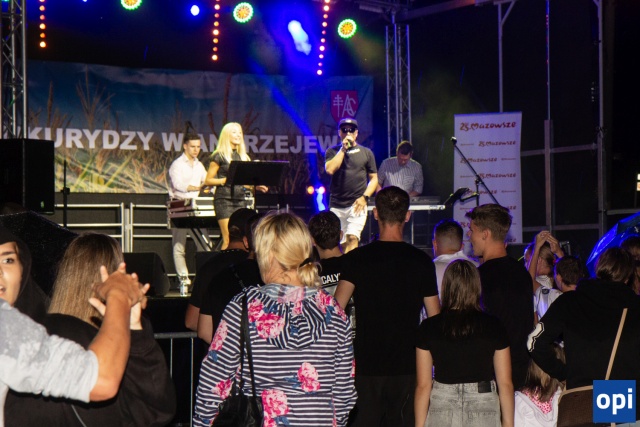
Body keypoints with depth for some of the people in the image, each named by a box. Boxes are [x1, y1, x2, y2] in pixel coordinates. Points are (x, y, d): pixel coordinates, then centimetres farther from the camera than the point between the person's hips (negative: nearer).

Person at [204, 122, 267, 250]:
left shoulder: (243, 157, 17)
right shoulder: (219, 156, -1)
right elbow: (208, 181, -3)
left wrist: (255, 186, 6)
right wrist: (226, 180, -15)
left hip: (240, 200, 6)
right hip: (224, 200, -6)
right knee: (229, 240, -14)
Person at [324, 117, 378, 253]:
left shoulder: (366, 153, 9)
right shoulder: (332, 151, 9)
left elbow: (374, 178, 10)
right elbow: (330, 169, -10)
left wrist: (365, 197, -6)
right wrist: (343, 149, -7)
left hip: (357, 204, -2)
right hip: (336, 205, 2)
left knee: (352, 238, -18)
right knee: (337, 241, 5)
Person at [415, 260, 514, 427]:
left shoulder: (429, 328, -2)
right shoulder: (494, 327, 0)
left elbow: (423, 385, -2)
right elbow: (505, 383, 0)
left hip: (443, 410, 0)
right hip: (484, 410, 0)